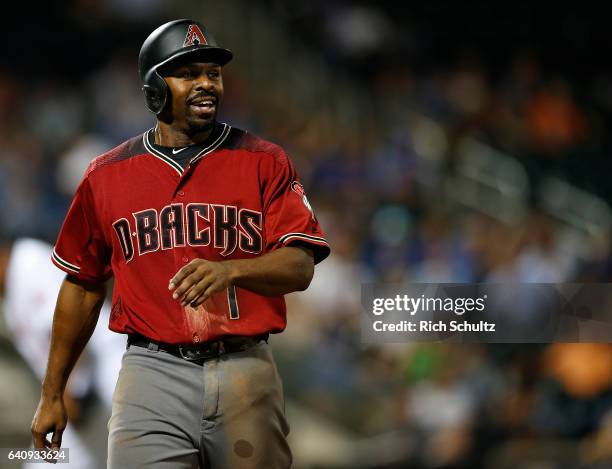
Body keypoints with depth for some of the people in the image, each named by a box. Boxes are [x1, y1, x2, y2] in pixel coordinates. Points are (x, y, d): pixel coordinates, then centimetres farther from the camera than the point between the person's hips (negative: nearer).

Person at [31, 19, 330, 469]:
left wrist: (231, 270, -28)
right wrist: (51, 395, 16)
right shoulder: (106, 176, 8)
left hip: (246, 376, 0)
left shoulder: (265, 162, 3)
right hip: (153, 377, 0)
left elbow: (299, 267, -7)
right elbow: (82, 286, 15)